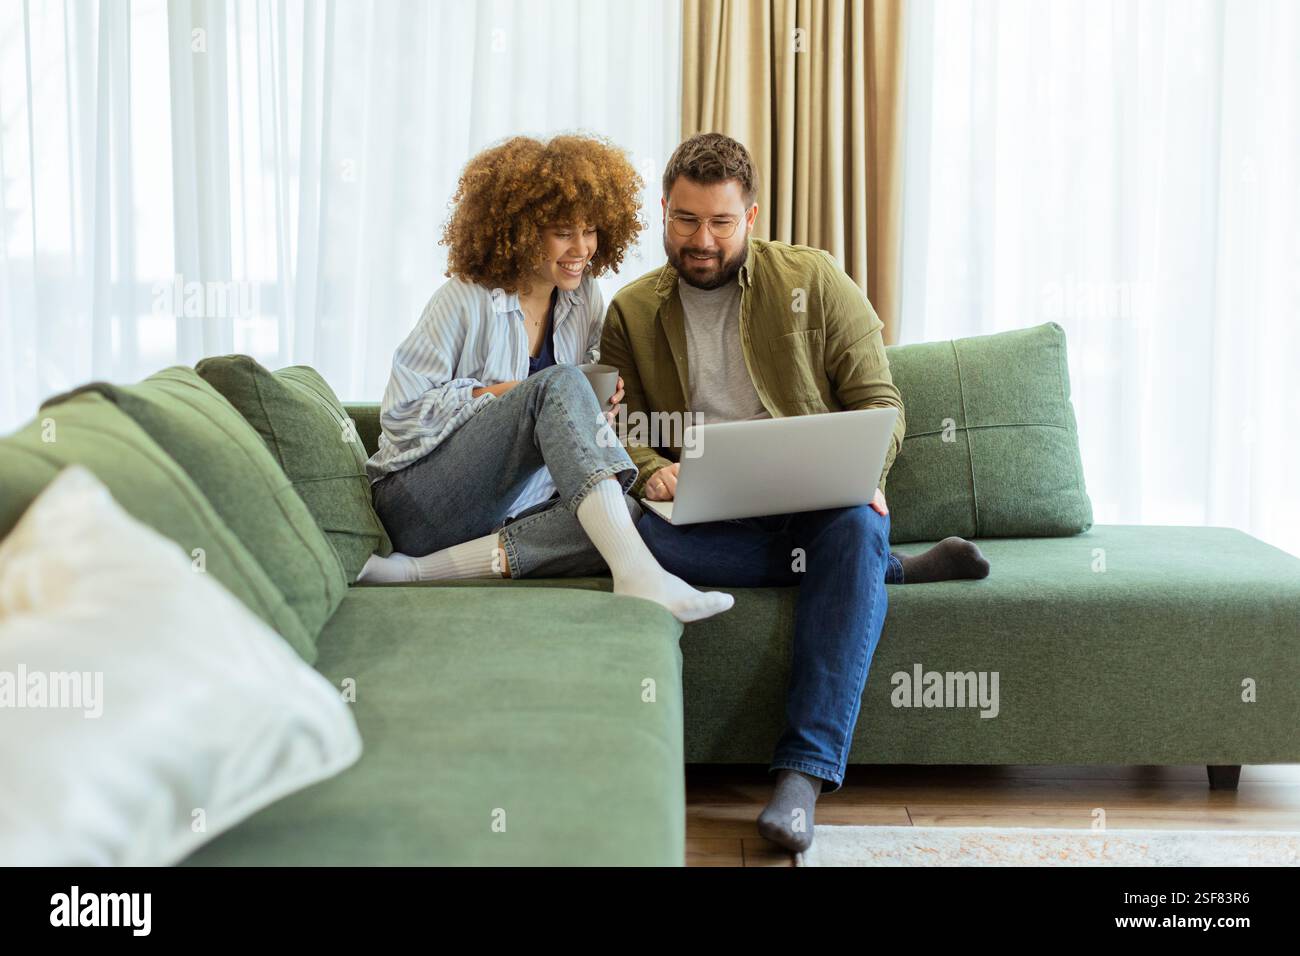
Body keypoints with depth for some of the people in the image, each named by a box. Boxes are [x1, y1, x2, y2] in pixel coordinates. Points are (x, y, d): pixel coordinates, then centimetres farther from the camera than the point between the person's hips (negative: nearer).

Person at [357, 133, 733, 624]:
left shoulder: (583, 300, 9)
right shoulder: (465, 299, -9)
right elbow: (401, 411, -12)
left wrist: (594, 406, -3)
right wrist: (501, 393, -16)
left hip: (510, 510, 6)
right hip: (421, 503, -6)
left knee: (627, 513, -27)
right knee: (559, 384, -29)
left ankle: (419, 570, -30)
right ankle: (636, 573, -46)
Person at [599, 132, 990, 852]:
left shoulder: (813, 280, 7)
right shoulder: (632, 311, 12)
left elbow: (879, 402, 5)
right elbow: (618, 429, 8)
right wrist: (650, 470, -16)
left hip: (814, 501, -1)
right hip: (705, 517, 1)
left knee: (856, 528, -37)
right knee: (623, 526, -33)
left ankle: (804, 773, -40)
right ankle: (889, 571, -22)